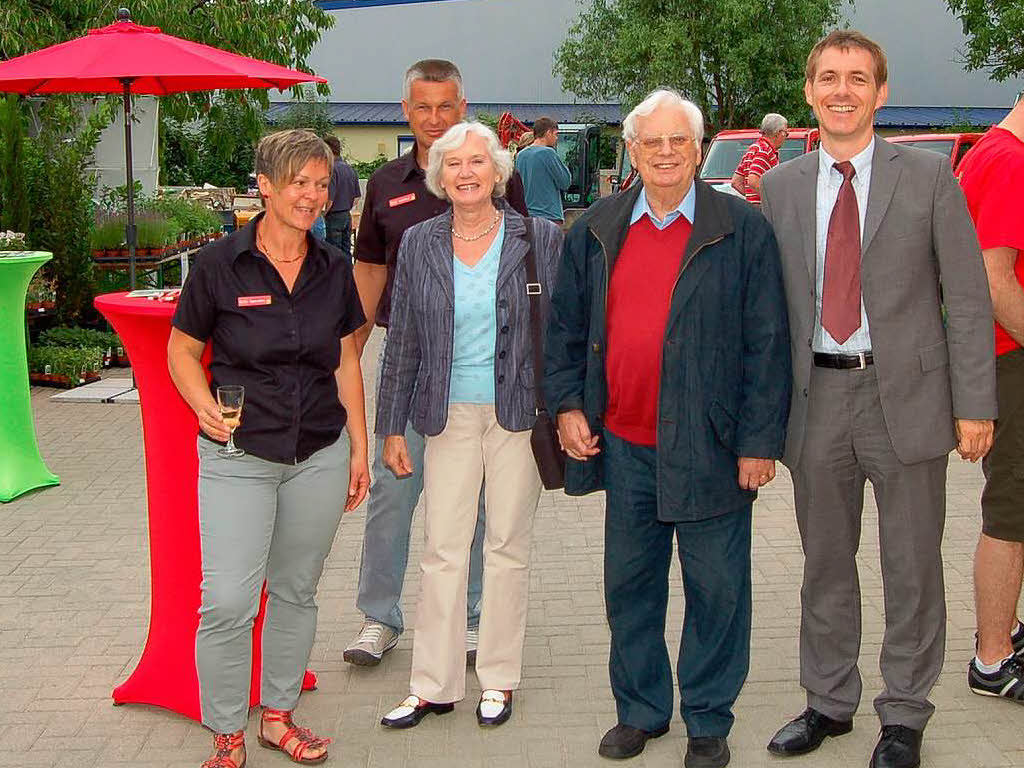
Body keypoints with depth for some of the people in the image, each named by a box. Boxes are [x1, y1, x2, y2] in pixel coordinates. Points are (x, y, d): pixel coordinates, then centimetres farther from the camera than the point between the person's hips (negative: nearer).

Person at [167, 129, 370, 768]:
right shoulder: (220, 264, -7)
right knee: (228, 601, -7)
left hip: (320, 456, 4)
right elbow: (182, 349, 3)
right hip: (240, 456, -3)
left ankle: (279, 715, 30)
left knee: (296, 592, 13)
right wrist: (205, 405, -15)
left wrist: (360, 448, 10)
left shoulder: (334, 269, 4)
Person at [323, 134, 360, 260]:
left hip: (334, 217, -8)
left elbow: (329, 199, -20)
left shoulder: (332, 169, -16)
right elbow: (357, 197, 14)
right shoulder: (350, 169, 9)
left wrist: (321, 216, -8)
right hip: (347, 216, 8)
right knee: (346, 252, 13)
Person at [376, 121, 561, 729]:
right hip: (449, 413, 2)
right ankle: (434, 686, 13)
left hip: (520, 413, -1)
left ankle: (499, 679, 21)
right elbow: (402, 342, 7)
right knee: (443, 550, 3)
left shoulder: (540, 239, -2)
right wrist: (393, 427, 6)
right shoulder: (419, 245, 4)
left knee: (508, 547, 7)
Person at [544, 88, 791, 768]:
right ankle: (640, 710, 32)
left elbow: (767, 343, -5)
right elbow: (566, 326, 14)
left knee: (716, 588, 7)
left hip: (709, 448, -3)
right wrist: (567, 404, 3)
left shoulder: (743, 229, -4)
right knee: (629, 585, 14)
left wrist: (760, 442, -9)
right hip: (624, 444, 4)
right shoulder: (596, 230, 6)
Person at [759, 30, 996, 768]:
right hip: (816, 398, 3)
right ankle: (829, 702, 31)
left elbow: (967, 297, -3)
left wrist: (975, 404, -8)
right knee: (825, 563, 14)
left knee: (911, 567, 8)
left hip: (905, 397, -2)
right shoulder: (779, 187, 6)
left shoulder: (929, 175, -1)